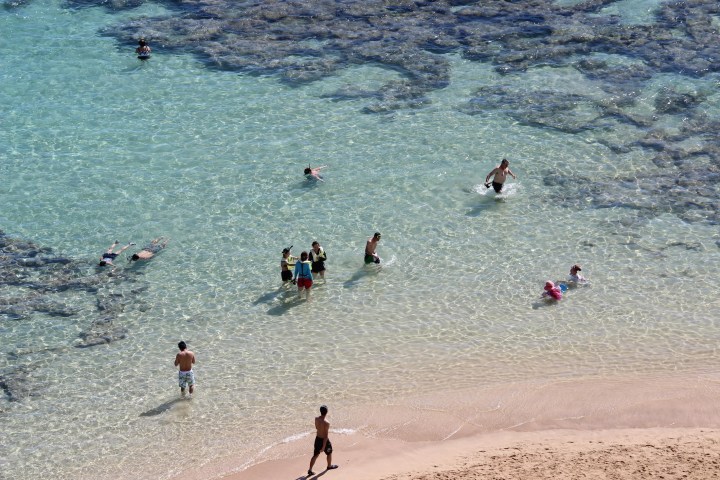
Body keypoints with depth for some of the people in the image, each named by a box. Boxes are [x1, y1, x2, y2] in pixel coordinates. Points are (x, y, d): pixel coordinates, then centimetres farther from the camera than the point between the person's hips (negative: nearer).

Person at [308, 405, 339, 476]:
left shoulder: (316, 419, -10)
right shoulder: (326, 423, -29)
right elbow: (326, 436, -25)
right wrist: (324, 446, -21)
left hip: (317, 439, 5)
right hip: (324, 440, -5)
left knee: (315, 455, 16)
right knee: (329, 453, 23)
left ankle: (310, 470, 13)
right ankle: (329, 466, 43)